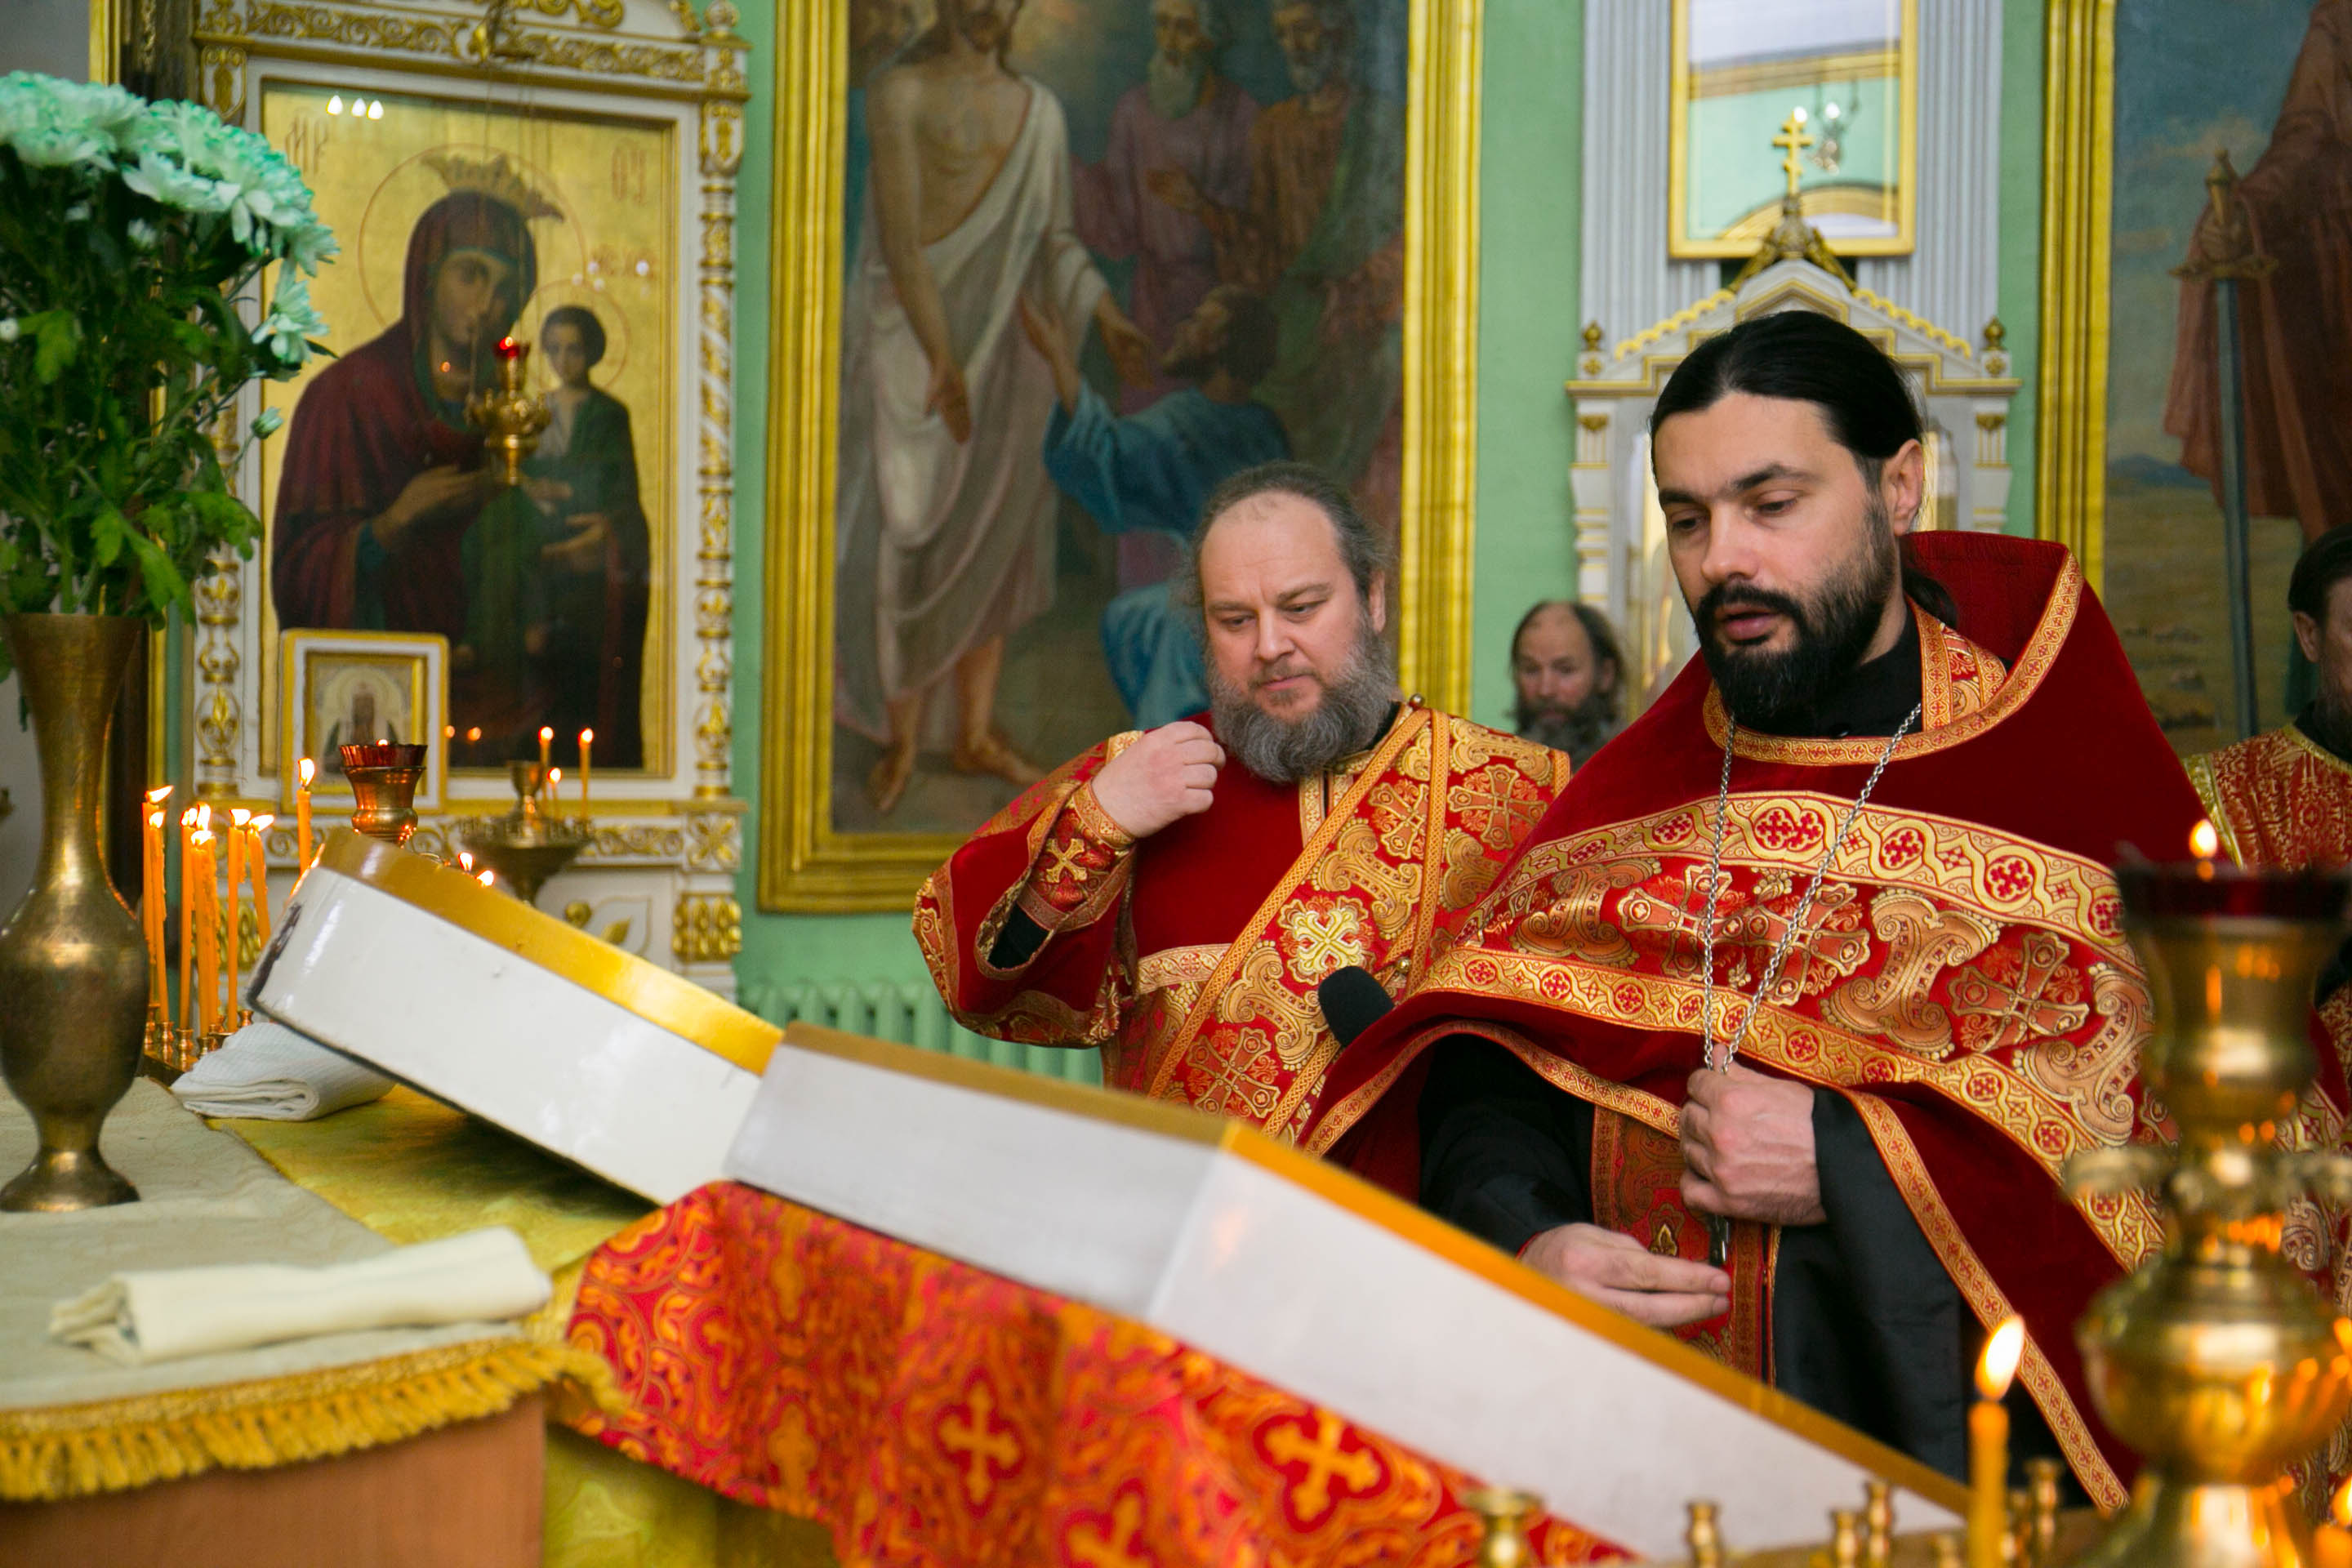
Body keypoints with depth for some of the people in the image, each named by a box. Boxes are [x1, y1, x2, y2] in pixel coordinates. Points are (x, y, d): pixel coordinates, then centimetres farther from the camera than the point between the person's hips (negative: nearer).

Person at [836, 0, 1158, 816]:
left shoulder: (1039, 109, 11)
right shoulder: (901, 93, -6)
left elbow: (1057, 238, 14)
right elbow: (900, 237, -13)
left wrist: (1108, 319, -2)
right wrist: (941, 360, -21)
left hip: (1007, 345, 5)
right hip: (913, 337, -5)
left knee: (995, 534, 9)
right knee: (907, 532, -4)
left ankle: (976, 734, 20)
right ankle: (900, 740, 8)